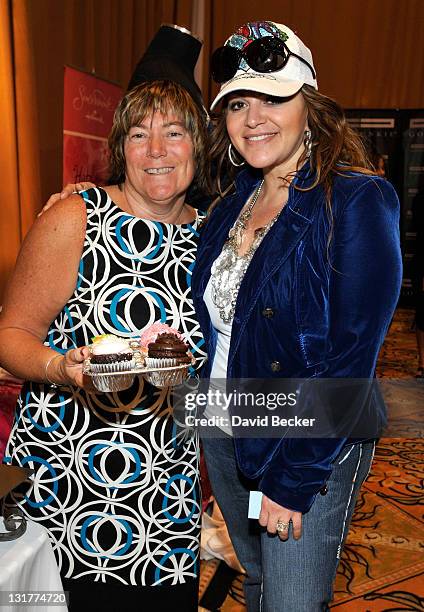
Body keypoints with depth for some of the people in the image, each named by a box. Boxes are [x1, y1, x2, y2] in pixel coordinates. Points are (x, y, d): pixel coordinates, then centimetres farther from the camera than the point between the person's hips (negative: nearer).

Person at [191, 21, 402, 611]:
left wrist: (293, 479, -19)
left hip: (312, 451, -6)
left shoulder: (357, 199, -17)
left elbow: (351, 357, -21)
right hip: (222, 435, 6)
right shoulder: (231, 205, 4)